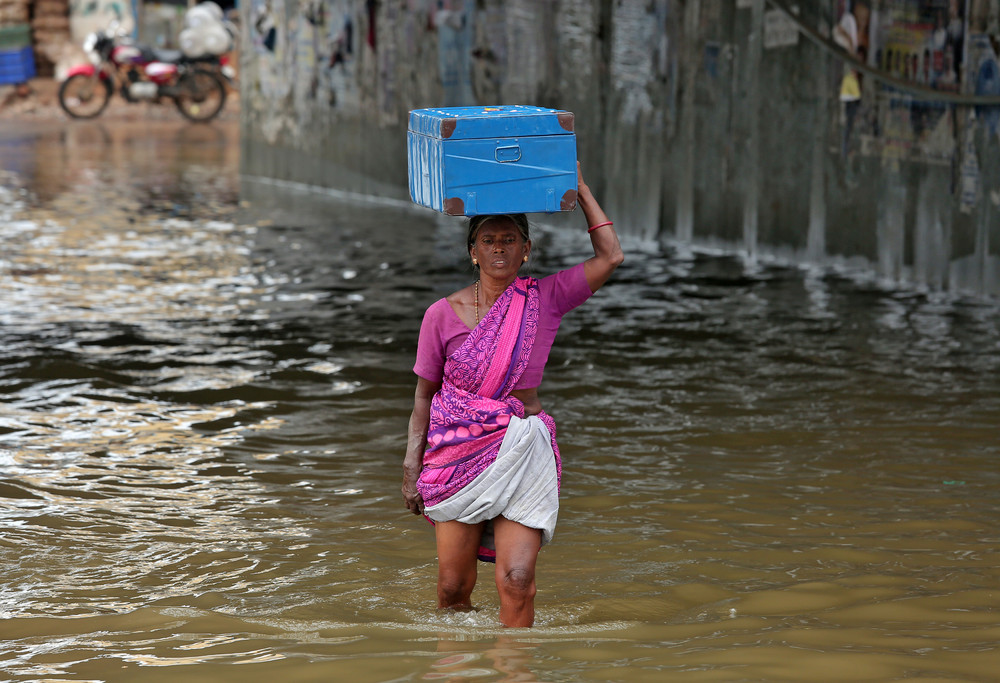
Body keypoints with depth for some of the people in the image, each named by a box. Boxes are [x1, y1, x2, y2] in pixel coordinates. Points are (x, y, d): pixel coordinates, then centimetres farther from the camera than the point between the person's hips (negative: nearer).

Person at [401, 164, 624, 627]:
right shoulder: (443, 315, 0)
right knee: (453, 587, 2)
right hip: (458, 451, 0)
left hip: (523, 450, 0)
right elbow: (425, 395, 6)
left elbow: (610, 256, -5)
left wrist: (579, 189, 0)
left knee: (516, 579, -13)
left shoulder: (545, 300, 1)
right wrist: (411, 467, 1)